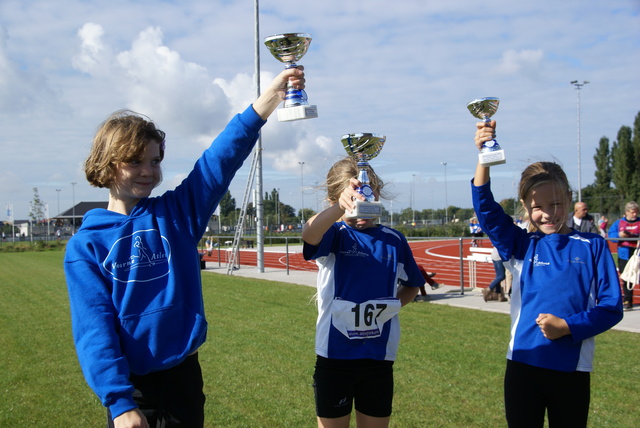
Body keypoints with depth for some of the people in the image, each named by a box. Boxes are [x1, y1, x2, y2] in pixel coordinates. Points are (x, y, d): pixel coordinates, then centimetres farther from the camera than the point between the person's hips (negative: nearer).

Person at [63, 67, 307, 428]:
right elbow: (94, 326, -11)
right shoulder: (85, 245, -5)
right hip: (129, 385, -2)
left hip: (184, 376, 2)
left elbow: (223, 158, -12)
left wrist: (269, 98, -23)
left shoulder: (176, 212, 0)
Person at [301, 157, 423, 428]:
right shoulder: (334, 234, -8)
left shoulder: (394, 240, 3)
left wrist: (395, 303, -1)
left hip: (379, 355, 3)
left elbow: (412, 284, 20)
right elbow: (308, 234, -34)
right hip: (335, 354, -3)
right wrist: (341, 206, -54)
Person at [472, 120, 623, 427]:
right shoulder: (521, 246, 2)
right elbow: (486, 209, -12)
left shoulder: (592, 247, -1)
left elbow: (611, 308, -2)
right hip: (523, 365, 1)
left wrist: (567, 327, -17)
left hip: (573, 370, -1)